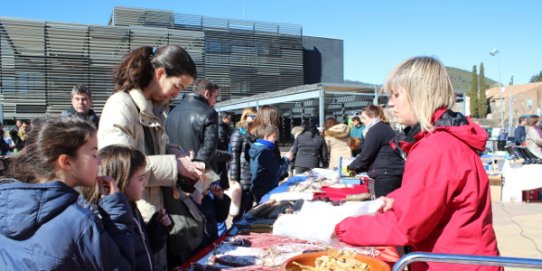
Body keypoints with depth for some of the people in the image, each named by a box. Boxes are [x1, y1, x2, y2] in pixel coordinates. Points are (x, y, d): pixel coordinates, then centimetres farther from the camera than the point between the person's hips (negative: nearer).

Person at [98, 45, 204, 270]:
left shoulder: (153, 108, 13)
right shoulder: (120, 105, -17)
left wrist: (180, 156, 0)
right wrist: (174, 166, -21)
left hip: (156, 212, 9)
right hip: (134, 218, -9)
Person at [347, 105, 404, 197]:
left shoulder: (375, 130, -8)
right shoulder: (385, 128, 22)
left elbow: (366, 156, -12)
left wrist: (350, 168, 2)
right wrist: (355, 169, 21)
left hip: (386, 176, -9)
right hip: (395, 174, 9)